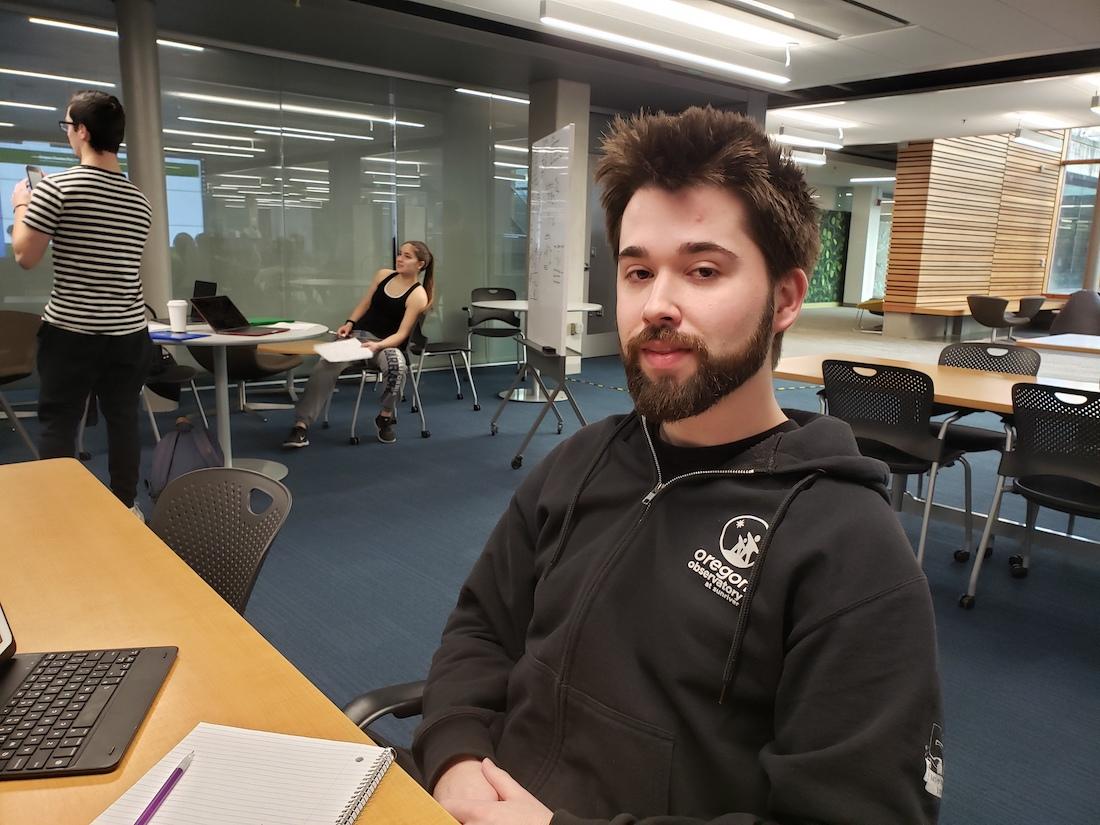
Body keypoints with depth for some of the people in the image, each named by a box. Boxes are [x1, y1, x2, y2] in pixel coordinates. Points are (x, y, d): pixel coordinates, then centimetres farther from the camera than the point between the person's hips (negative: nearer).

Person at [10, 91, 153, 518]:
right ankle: (126, 506, 20)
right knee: (123, 418, 11)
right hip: (129, 330, 4)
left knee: (58, 423, 6)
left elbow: (25, 256, -6)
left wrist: (22, 206, 11)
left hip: (70, 329, -4)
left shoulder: (56, 187, -10)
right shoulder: (140, 201, 5)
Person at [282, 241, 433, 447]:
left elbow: (401, 334, -12)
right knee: (326, 364, -26)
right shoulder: (383, 275, 9)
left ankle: (386, 417, -11)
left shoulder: (418, 295, -7)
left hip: (388, 344, -4)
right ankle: (301, 425, -28)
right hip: (357, 335, 4)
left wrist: (378, 345, -28)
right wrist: (349, 323, 1)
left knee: (397, 365, -39)